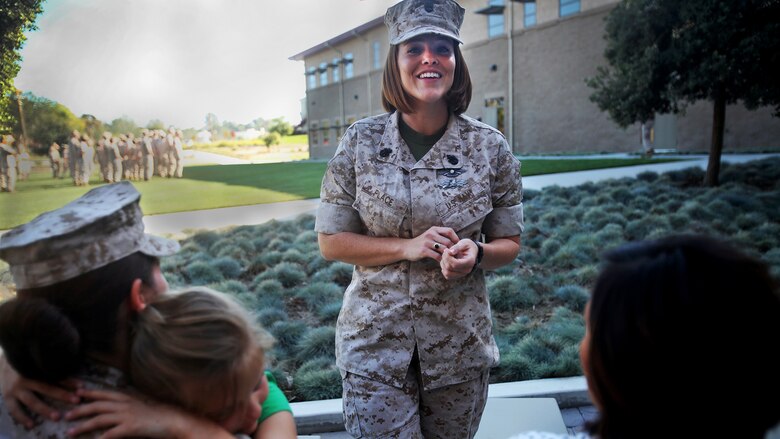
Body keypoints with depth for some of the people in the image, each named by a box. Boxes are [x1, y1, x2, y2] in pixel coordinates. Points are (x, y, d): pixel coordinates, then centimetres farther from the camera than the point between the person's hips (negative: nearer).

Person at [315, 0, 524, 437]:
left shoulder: (491, 147, -5)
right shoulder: (360, 142, -6)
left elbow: (509, 243, 4)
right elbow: (331, 241, -3)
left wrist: (475, 254, -20)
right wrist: (406, 246, -18)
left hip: (460, 339, 2)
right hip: (375, 339, -1)